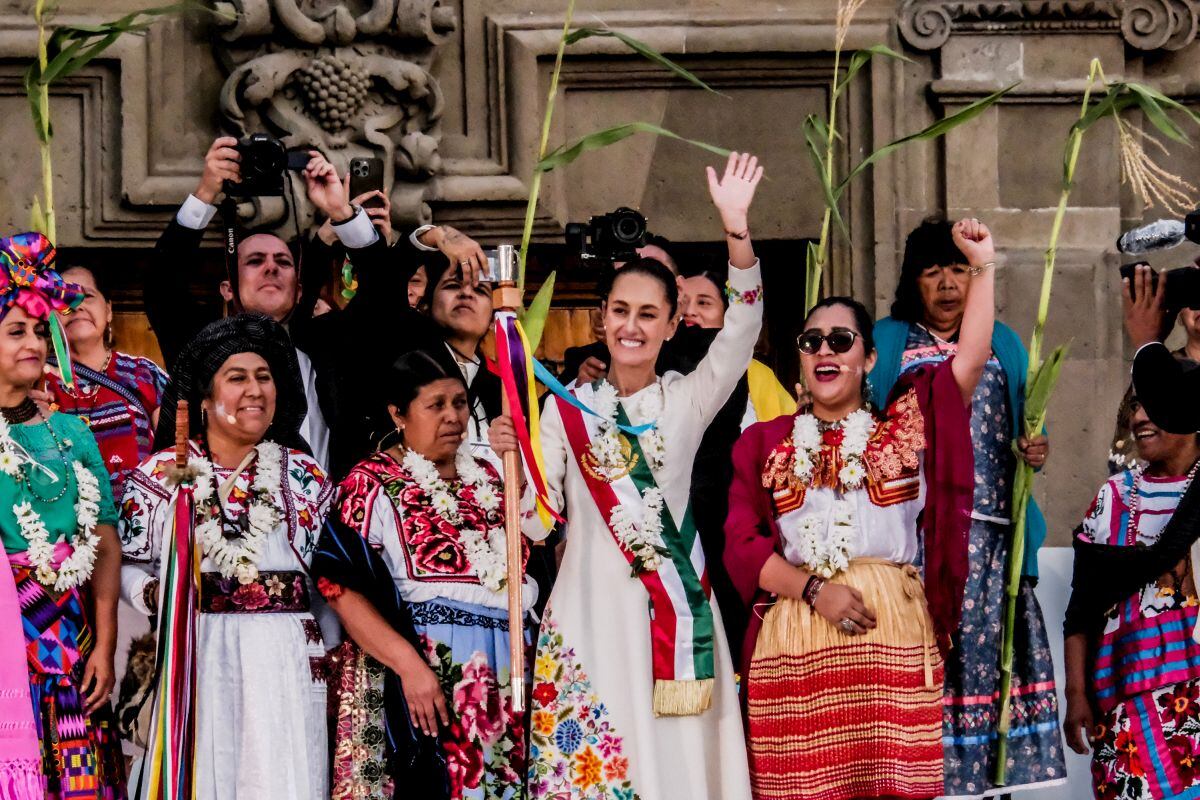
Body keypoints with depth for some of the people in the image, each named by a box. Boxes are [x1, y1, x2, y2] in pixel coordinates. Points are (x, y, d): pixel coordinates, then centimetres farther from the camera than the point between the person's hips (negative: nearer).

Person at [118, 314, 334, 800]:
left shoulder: (304, 477, 11)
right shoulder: (161, 475, 5)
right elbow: (128, 567, 7)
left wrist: (331, 659, 12)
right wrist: (154, 595, -13)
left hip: (285, 660, 1)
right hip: (195, 658, -1)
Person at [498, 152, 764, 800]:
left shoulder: (687, 400, 6)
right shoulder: (567, 408, 7)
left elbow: (741, 332, -11)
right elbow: (538, 523, 3)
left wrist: (737, 229, -24)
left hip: (674, 610, 0)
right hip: (590, 611, 0)